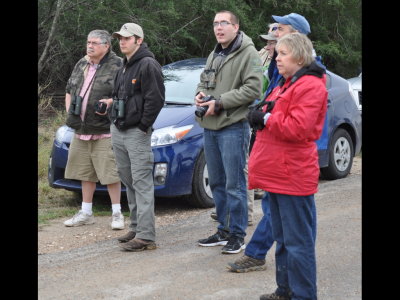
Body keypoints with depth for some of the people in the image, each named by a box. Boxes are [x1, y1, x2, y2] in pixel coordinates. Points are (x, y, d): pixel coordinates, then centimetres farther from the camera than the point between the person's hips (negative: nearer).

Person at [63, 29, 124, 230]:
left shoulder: (117, 66, -7)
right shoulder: (81, 65, 15)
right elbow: (69, 91, 25)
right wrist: (69, 112, 12)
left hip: (105, 132, -7)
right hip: (81, 130, 7)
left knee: (110, 173, -6)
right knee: (86, 173, 13)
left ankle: (117, 214, 4)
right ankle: (86, 213, 22)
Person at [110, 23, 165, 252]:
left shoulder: (148, 65, -11)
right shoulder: (125, 67, 18)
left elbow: (156, 99, -17)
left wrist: (143, 126, -16)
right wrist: (116, 121, 15)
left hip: (137, 133, -10)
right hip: (118, 130, 10)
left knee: (142, 183, -10)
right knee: (129, 182, 14)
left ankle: (146, 236, -11)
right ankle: (137, 228, 22)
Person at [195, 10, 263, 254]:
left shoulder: (248, 54, -9)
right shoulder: (214, 56, 18)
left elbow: (253, 89, -18)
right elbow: (203, 82, 28)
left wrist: (220, 103, -18)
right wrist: (200, 95, 4)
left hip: (233, 127, -8)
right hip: (210, 127, 9)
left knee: (235, 184, -6)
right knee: (217, 183, 14)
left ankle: (238, 235, 2)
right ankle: (224, 230, 24)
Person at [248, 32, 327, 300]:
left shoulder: (311, 87, -14)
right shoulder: (287, 84, 19)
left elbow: (297, 128, -24)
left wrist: (266, 119, -13)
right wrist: (261, 115, 3)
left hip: (293, 176, -11)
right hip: (278, 173, 11)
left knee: (298, 242, -6)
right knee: (282, 239, 18)